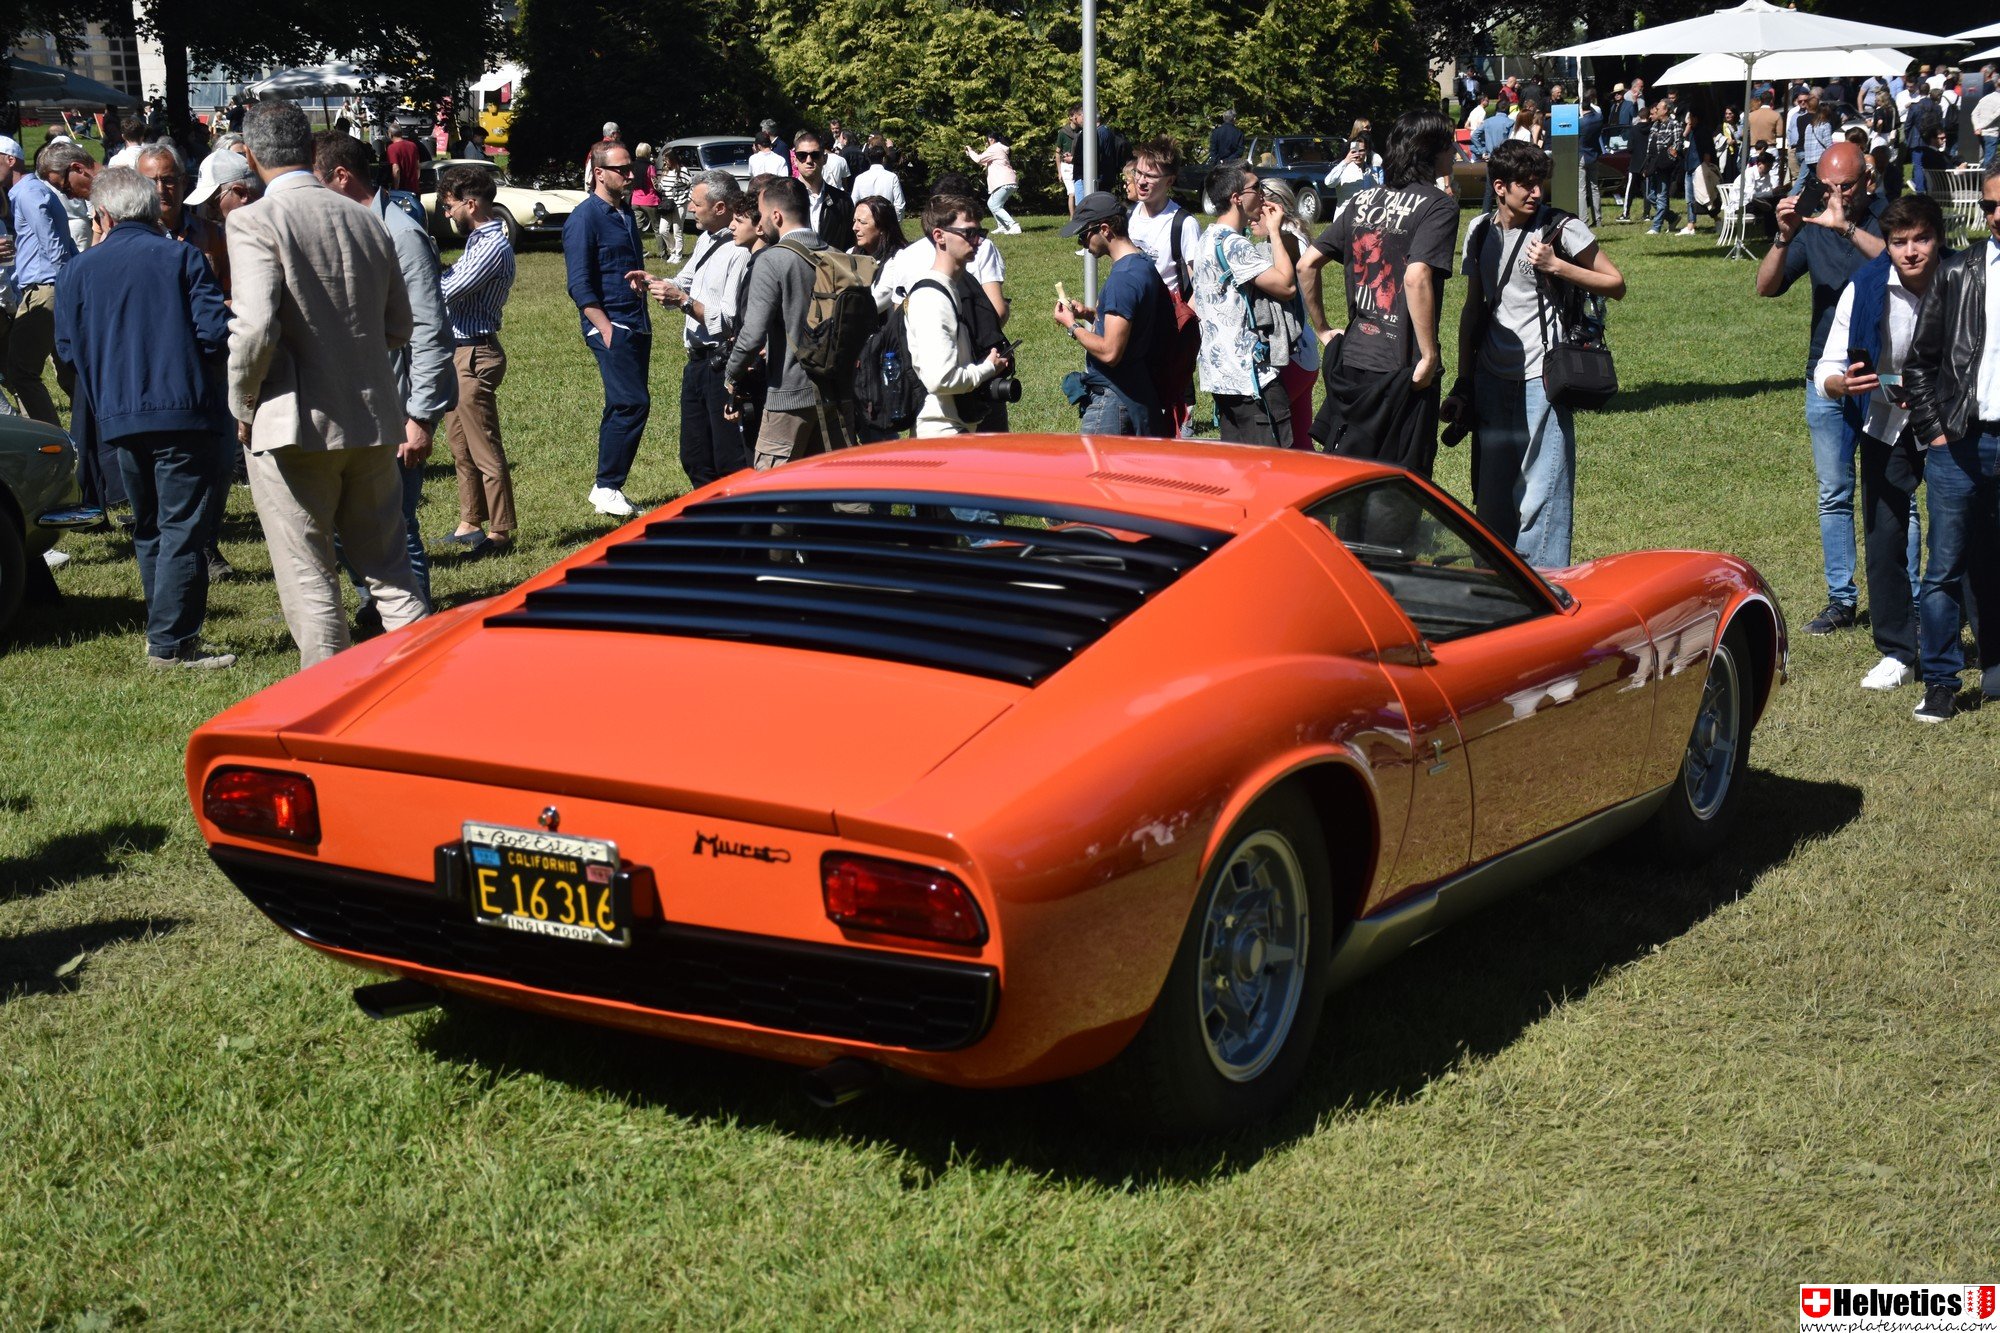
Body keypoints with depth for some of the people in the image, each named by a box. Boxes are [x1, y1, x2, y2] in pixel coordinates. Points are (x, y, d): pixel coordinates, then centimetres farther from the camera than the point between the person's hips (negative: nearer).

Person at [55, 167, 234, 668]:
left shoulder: (78, 272, 6)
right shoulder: (183, 258, -4)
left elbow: (68, 348, 10)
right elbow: (216, 332, -11)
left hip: (119, 417, 4)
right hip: (186, 413, -4)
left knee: (149, 529, 17)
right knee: (183, 528, -2)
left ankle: (165, 634, 23)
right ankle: (171, 642, -4)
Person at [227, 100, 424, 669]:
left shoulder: (254, 222, -11)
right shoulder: (367, 221, 7)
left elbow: (255, 329, -20)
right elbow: (398, 327, 12)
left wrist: (242, 406, -5)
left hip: (295, 427, -5)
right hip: (374, 420, 5)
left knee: (309, 579, 5)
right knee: (388, 564, 16)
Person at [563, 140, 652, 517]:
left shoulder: (626, 214, 17)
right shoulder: (585, 218, -8)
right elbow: (580, 286, -12)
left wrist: (641, 279, 4)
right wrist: (606, 330, -18)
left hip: (637, 325, 8)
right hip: (609, 324, -8)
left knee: (624, 407, 9)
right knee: (633, 403, -14)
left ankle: (608, 488, 16)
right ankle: (606, 488, -7)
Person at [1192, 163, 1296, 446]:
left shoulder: (1208, 239, 15)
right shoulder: (1233, 244, -17)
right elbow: (1286, 286, -21)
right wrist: (1274, 232, -10)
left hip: (1220, 370, 11)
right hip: (1248, 374, -11)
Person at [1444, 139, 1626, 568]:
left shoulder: (1561, 229, -4)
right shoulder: (1480, 235, 10)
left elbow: (1616, 284, -1)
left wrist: (1556, 265, -13)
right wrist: (1462, 385, 16)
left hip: (1542, 381, -5)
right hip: (1492, 382, 5)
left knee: (1542, 492, -8)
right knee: (1491, 494, 8)